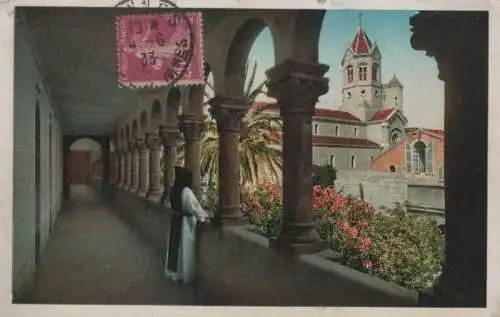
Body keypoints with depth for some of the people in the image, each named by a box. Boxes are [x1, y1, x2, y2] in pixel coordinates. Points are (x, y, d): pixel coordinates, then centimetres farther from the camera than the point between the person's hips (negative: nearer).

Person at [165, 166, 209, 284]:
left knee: (176, 246, 17)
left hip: (175, 220, 8)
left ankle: (173, 272, 28)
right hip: (185, 222, -8)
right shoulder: (186, 191, -23)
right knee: (185, 249, 3)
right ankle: (184, 275, 13)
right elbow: (194, 206, -22)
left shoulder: (174, 189, 3)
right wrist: (204, 217, -9)